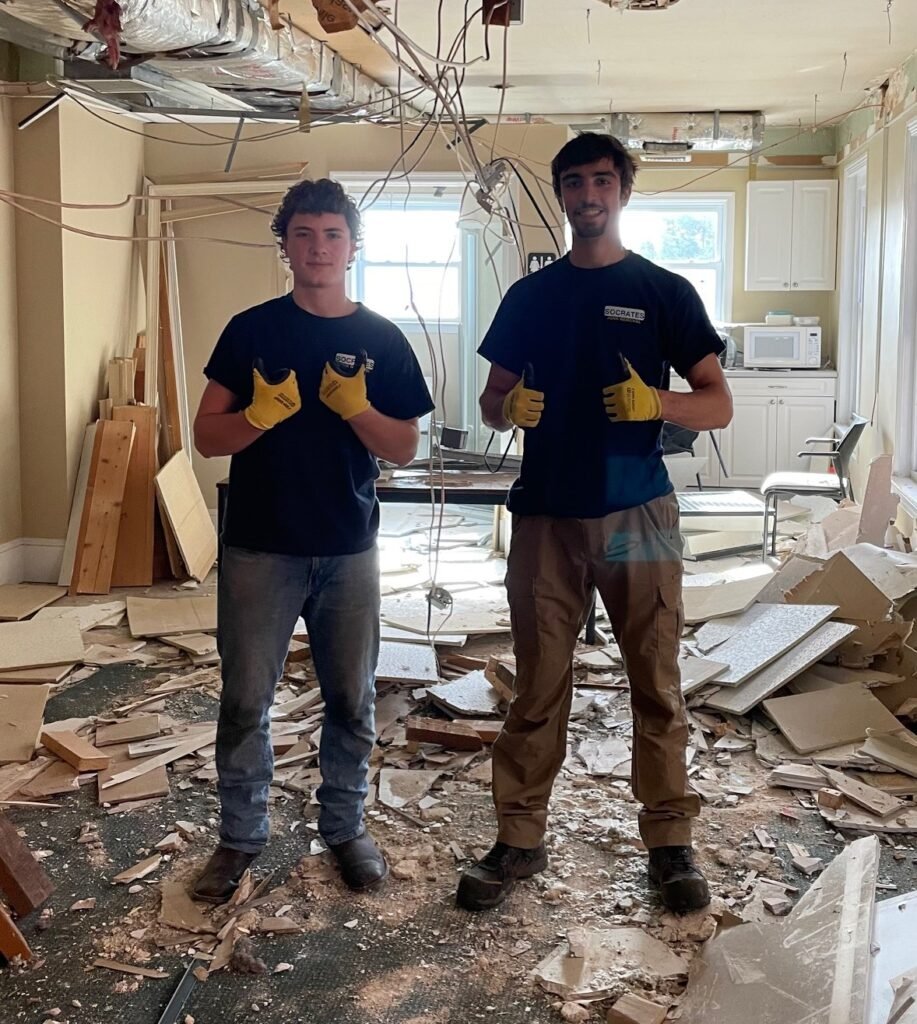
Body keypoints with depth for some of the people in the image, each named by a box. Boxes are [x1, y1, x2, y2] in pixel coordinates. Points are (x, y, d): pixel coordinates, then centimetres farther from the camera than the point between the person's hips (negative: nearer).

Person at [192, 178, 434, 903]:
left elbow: (405, 448, 2)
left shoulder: (382, 340, 3)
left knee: (351, 701, 10)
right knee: (245, 701, 4)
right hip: (260, 548, -1)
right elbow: (208, 436, -2)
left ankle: (345, 827, 28)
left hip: (349, 550, 1)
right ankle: (241, 836, 22)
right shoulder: (252, 330, 1)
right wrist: (261, 414, -22)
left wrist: (356, 407, -17)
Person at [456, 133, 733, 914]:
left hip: (638, 515, -1)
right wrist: (510, 408, -10)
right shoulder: (530, 296, 10)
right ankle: (520, 840, 16)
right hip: (546, 516, 2)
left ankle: (670, 841, 17)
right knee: (537, 688, 6)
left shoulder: (665, 292, 4)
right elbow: (491, 405, 14)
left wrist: (657, 402, -19)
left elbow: (719, 406, 1)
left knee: (657, 685, 5)